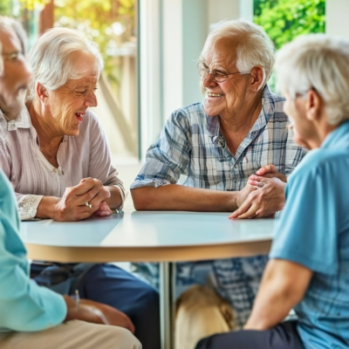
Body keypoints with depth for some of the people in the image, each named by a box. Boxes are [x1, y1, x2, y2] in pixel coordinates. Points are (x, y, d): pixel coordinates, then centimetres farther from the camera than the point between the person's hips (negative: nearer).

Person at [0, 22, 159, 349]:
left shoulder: (87, 124, 9)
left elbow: (116, 187, 10)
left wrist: (105, 195, -15)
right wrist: (53, 207, -31)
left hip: (83, 265, 5)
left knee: (149, 304, -18)